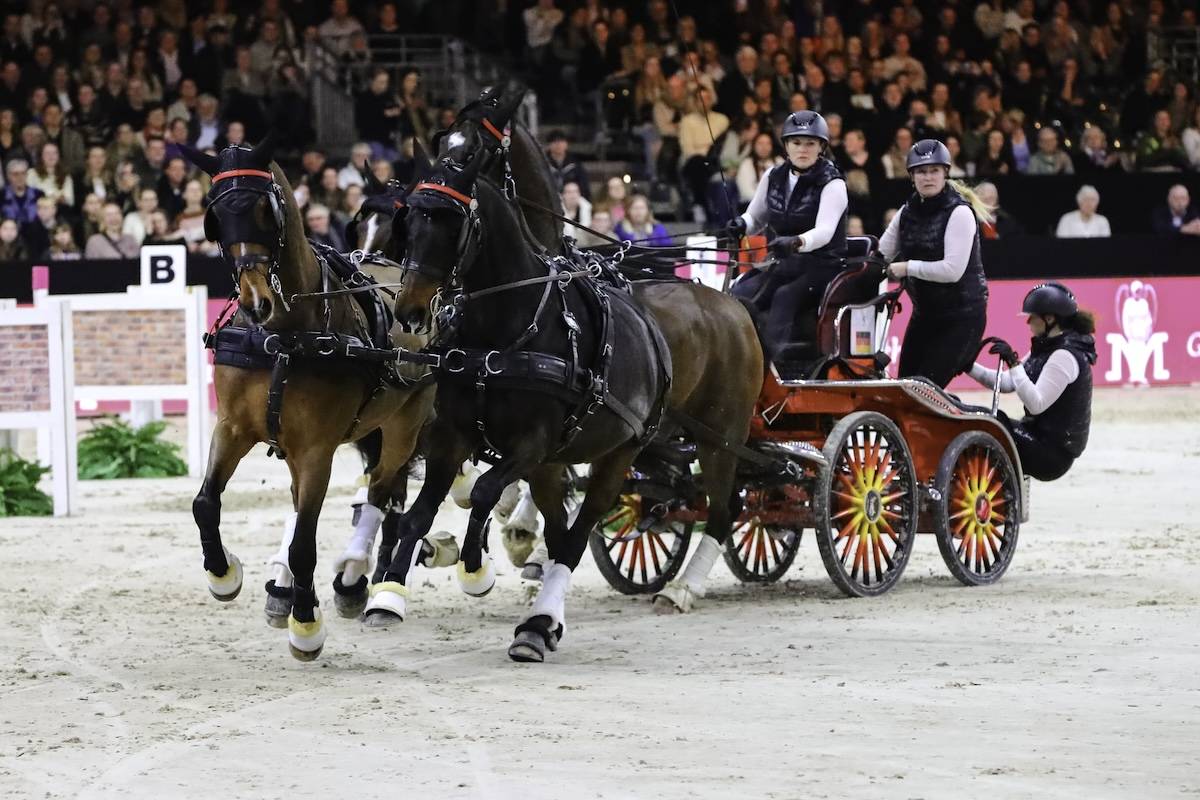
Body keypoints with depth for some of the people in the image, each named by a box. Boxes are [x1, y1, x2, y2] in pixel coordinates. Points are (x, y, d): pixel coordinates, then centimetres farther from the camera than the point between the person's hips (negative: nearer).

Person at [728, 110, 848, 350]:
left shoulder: (832, 184, -9)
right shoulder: (774, 177, 8)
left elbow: (825, 231, -24)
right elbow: (756, 218, 19)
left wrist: (797, 242, -46)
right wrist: (741, 224, -6)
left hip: (822, 267, -6)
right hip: (783, 266, 6)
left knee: (784, 297, -34)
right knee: (739, 294, -20)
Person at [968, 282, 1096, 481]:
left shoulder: (1065, 356, -19)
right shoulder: (1046, 349, 12)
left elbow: (1036, 404, -26)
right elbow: (1006, 383, 12)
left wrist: (1014, 363, -27)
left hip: (1053, 453, -10)